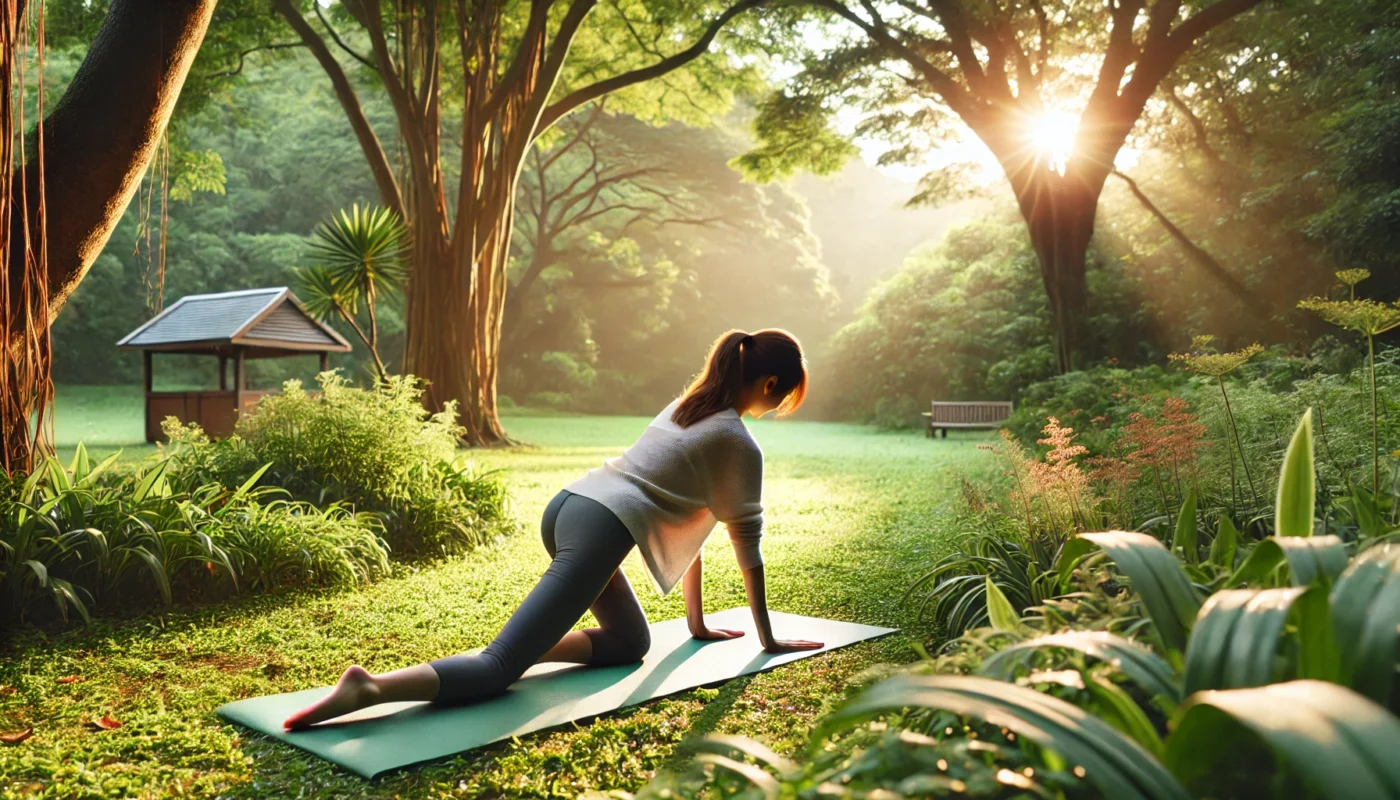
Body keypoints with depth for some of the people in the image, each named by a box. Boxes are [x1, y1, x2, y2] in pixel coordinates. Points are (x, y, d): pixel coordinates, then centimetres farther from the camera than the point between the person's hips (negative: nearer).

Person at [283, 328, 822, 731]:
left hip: (566, 508, 9)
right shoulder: (739, 443, 1)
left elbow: (685, 518, 30)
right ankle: (370, 688, -33)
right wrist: (767, 637, 18)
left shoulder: (685, 408, 26)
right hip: (599, 530, -9)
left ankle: (513, 649, 3)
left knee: (630, 643, 22)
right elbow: (747, 541, 5)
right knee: (499, 668, -14)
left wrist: (696, 621, 36)